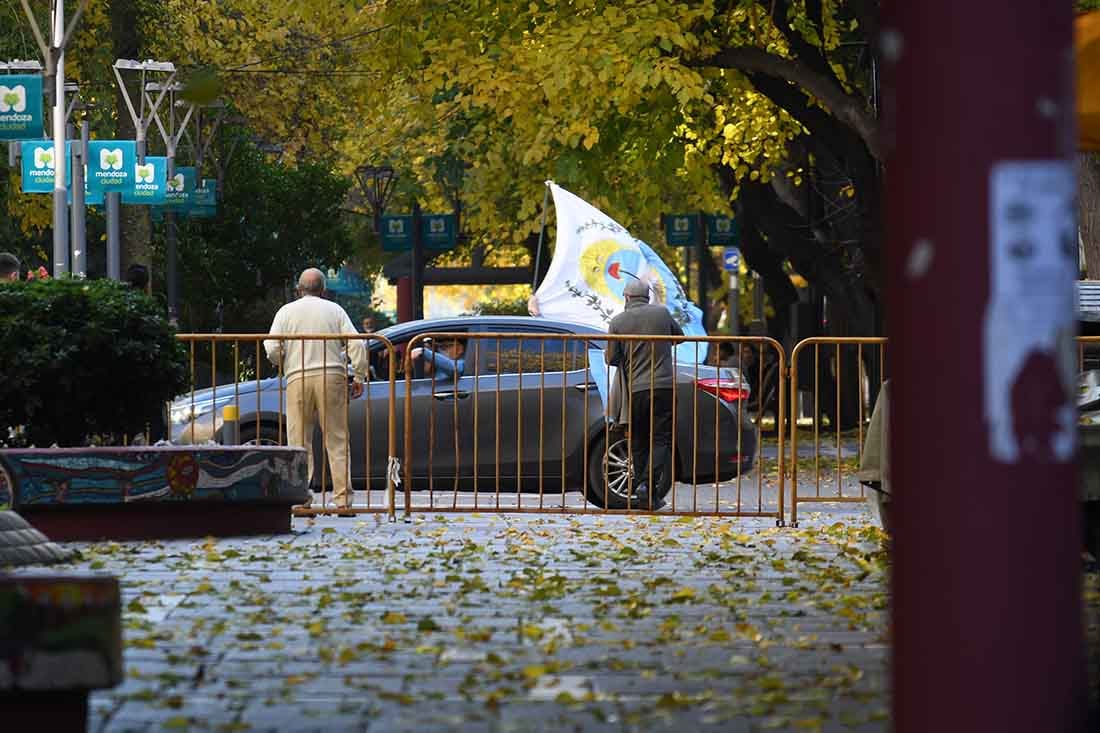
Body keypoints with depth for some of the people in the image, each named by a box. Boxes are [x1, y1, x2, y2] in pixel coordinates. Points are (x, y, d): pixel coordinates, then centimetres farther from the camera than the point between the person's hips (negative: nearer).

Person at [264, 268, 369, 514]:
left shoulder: (286, 312, 7)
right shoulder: (334, 310, 9)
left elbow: (272, 349, -1)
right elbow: (356, 344, 0)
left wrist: (282, 364, 19)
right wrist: (359, 377, 6)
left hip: (298, 379, 0)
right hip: (331, 376, 0)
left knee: (300, 443, 3)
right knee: (337, 442, 3)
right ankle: (343, 500, -2)